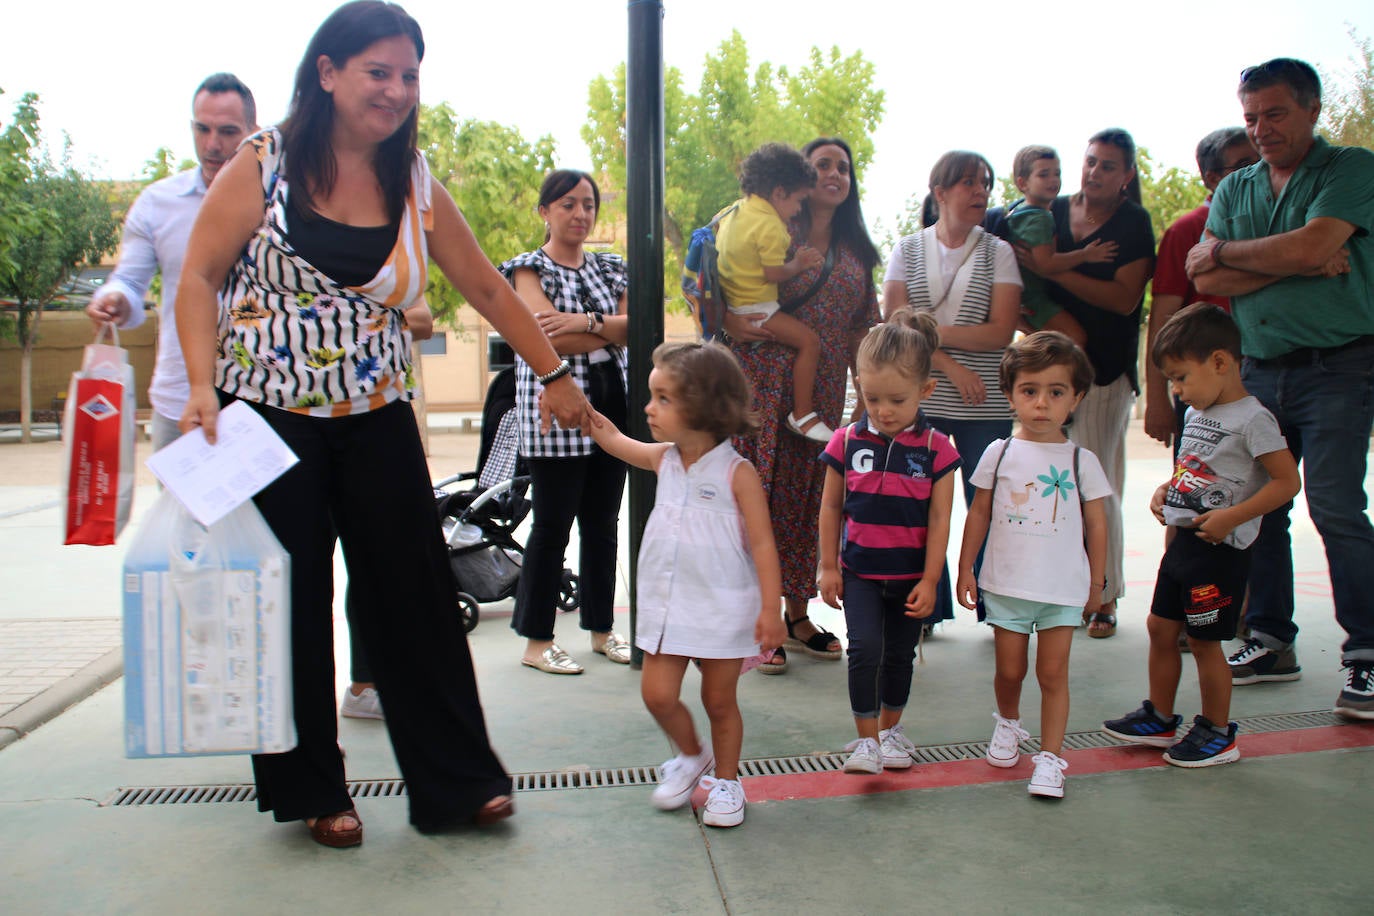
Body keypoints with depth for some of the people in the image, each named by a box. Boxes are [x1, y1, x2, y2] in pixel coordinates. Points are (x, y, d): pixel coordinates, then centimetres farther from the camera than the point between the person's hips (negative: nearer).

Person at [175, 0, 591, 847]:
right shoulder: (263, 166, -5)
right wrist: (204, 386, -15)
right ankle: (311, 791, 23)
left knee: (416, 597, 2)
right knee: (291, 608, 5)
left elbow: (488, 289, 10)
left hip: (378, 424, 3)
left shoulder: (417, 188, 4)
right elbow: (200, 278, -2)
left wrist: (555, 374, 12)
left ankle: (456, 782, 13)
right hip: (268, 420, -2)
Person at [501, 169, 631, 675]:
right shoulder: (530, 268, 1)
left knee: (603, 522, 10)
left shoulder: (609, 267, 17)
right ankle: (537, 641, 7)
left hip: (610, 406, 6)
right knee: (552, 524, -3)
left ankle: (602, 629, 21)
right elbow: (549, 339, -14)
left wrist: (586, 321, -15)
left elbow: (634, 323, 1)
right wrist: (612, 332, -4)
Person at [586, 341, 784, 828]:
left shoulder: (737, 473, -14)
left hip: (724, 607, -5)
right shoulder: (664, 459, 3)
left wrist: (770, 609, -17)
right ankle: (691, 755, 32)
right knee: (658, 694, 3)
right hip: (665, 604, 5)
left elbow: (762, 543, -14)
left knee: (720, 701, 8)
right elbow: (610, 437, 19)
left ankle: (726, 781, 30)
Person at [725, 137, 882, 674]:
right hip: (767, 383, -5)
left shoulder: (854, 249, 16)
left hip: (825, 393, 5)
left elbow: (862, 327, 17)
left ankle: (797, 614, 23)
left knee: (809, 498, 10)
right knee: (761, 493, -5)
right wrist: (729, 321, -21)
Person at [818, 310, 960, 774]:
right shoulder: (847, 442, -6)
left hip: (911, 575, 1)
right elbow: (831, 507, 2)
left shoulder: (936, 449, -8)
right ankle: (866, 740, 2)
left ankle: (890, 729, 33)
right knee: (865, 648, -11)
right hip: (859, 572, 0)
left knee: (900, 655, 14)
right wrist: (828, 567, 1)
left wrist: (929, 581, -7)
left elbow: (939, 519, -6)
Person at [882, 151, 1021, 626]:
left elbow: (1000, 332, -4)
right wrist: (949, 365, -12)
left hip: (984, 405, 0)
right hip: (919, 399, 0)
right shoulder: (907, 251, 8)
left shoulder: (998, 252, 6)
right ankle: (928, 609, 16)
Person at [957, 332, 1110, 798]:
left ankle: (1050, 757, 13)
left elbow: (1096, 524, 6)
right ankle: (1008, 723, 40)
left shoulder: (1082, 461, -2)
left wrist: (1096, 582, 9)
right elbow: (979, 515, 5)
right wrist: (965, 569, 5)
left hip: (1064, 588, -1)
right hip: (1006, 584, 1)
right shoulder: (1000, 453, -2)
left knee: (1053, 673, 2)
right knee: (1009, 670, 12)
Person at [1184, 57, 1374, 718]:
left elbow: (1311, 244, -17)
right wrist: (1298, 265, -10)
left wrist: (1226, 251, -3)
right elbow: (1205, 281, 1)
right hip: (1259, 370, 5)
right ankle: (1271, 641, 17)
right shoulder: (1234, 190, 14)